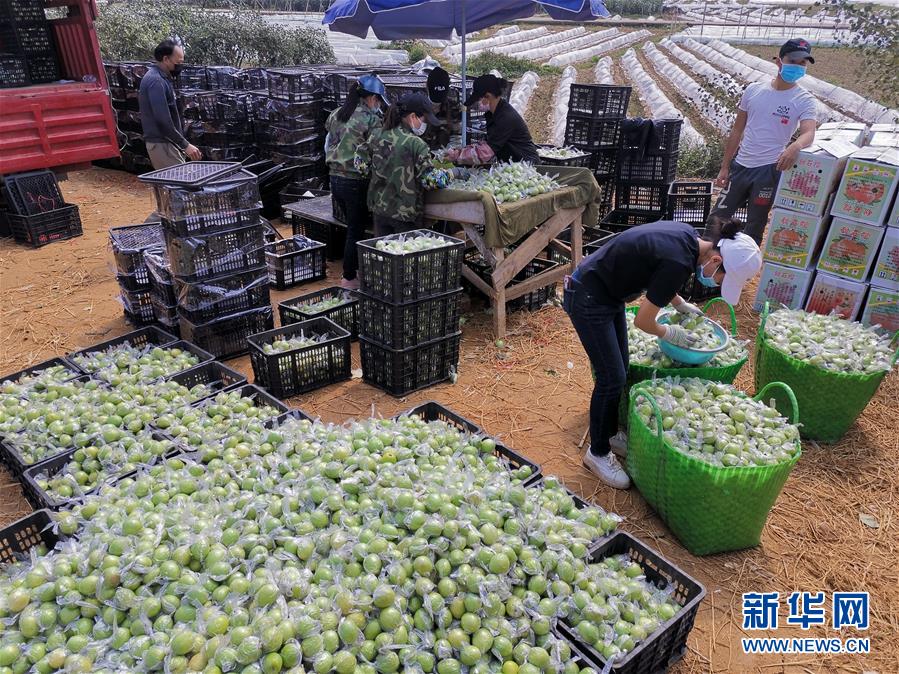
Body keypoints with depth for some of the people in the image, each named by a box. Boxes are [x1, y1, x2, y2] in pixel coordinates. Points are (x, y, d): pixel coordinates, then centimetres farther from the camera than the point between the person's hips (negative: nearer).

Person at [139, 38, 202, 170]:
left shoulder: (161, 78, 15)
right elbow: (163, 120, -22)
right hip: (161, 144, -10)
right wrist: (185, 145, -20)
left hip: (167, 142, 10)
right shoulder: (155, 81, -16)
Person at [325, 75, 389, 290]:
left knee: (354, 226, 20)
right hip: (356, 182, -7)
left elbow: (329, 146, 15)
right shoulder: (370, 119, -13)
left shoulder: (336, 115, 9)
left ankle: (356, 269, 29)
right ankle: (349, 278, 14)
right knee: (356, 230, 5)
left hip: (335, 179, 7)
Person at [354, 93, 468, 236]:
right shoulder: (416, 144, -17)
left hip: (379, 208, 5)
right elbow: (430, 179, -19)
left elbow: (360, 161, 7)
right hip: (405, 213, -5)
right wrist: (454, 173, -6)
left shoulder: (377, 135, 0)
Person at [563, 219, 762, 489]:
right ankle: (598, 453, 15)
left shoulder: (689, 237, -3)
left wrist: (682, 305, 15)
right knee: (611, 379, -2)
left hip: (608, 293, 9)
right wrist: (670, 333, -1)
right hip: (588, 300, -9)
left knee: (618, 373, 16)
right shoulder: (680, 262, -29)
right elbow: (643, 321, -19)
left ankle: (610, 434, 33)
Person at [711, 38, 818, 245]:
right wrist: (725, 167, 7)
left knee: (754, 228, 6)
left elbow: (808, 133, -19)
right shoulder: (754, 90, 5)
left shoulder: (805, 101, -4)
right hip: (740, 165, 3)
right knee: (717, 218, 7)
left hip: (769, 170, -3)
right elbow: (737, 130, 9)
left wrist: (795, 146, -45)